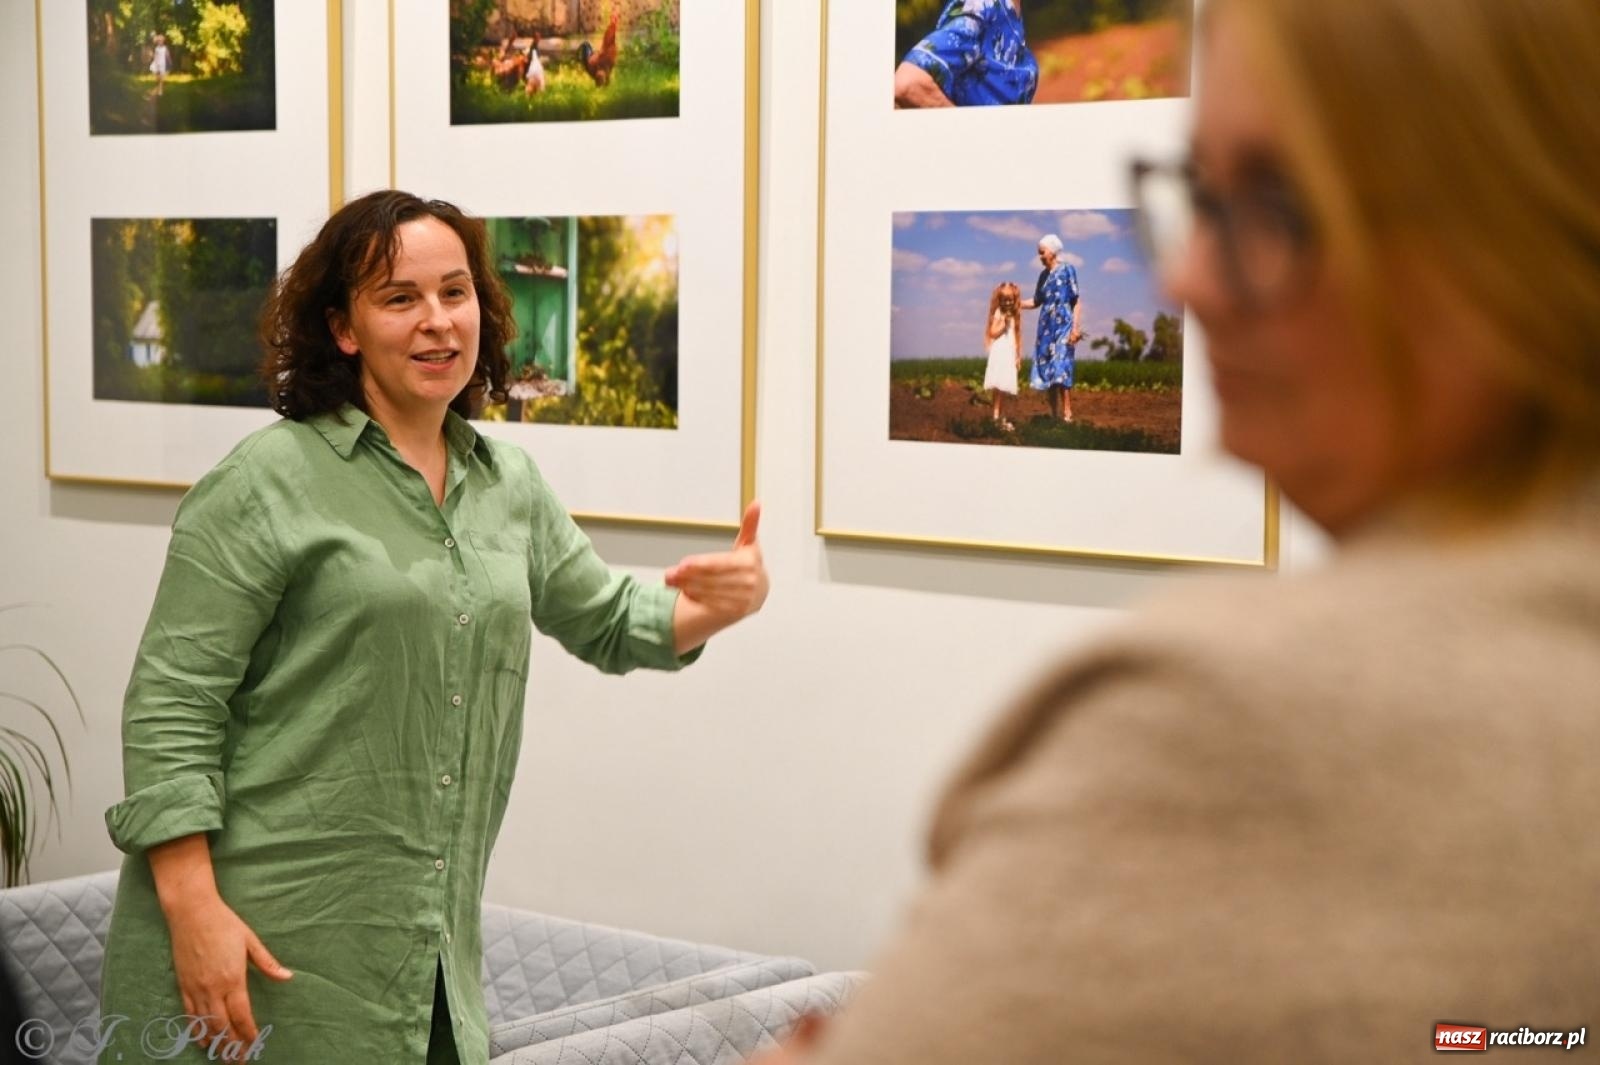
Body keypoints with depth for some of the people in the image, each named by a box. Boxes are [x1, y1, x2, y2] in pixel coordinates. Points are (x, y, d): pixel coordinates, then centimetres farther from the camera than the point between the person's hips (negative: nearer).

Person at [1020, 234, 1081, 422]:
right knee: (1047, 371, 3)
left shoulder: (1067, 270, -2)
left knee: (1061, 370, -14)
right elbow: (1037, 301, 20)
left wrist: (1076, 327, -13)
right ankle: (1054, 414, 7)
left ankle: (1067, 413, -15)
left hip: (1063, 327, -6)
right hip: (1046, 328, 6)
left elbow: (1076, 301, -5)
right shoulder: (1044, 274, 15)